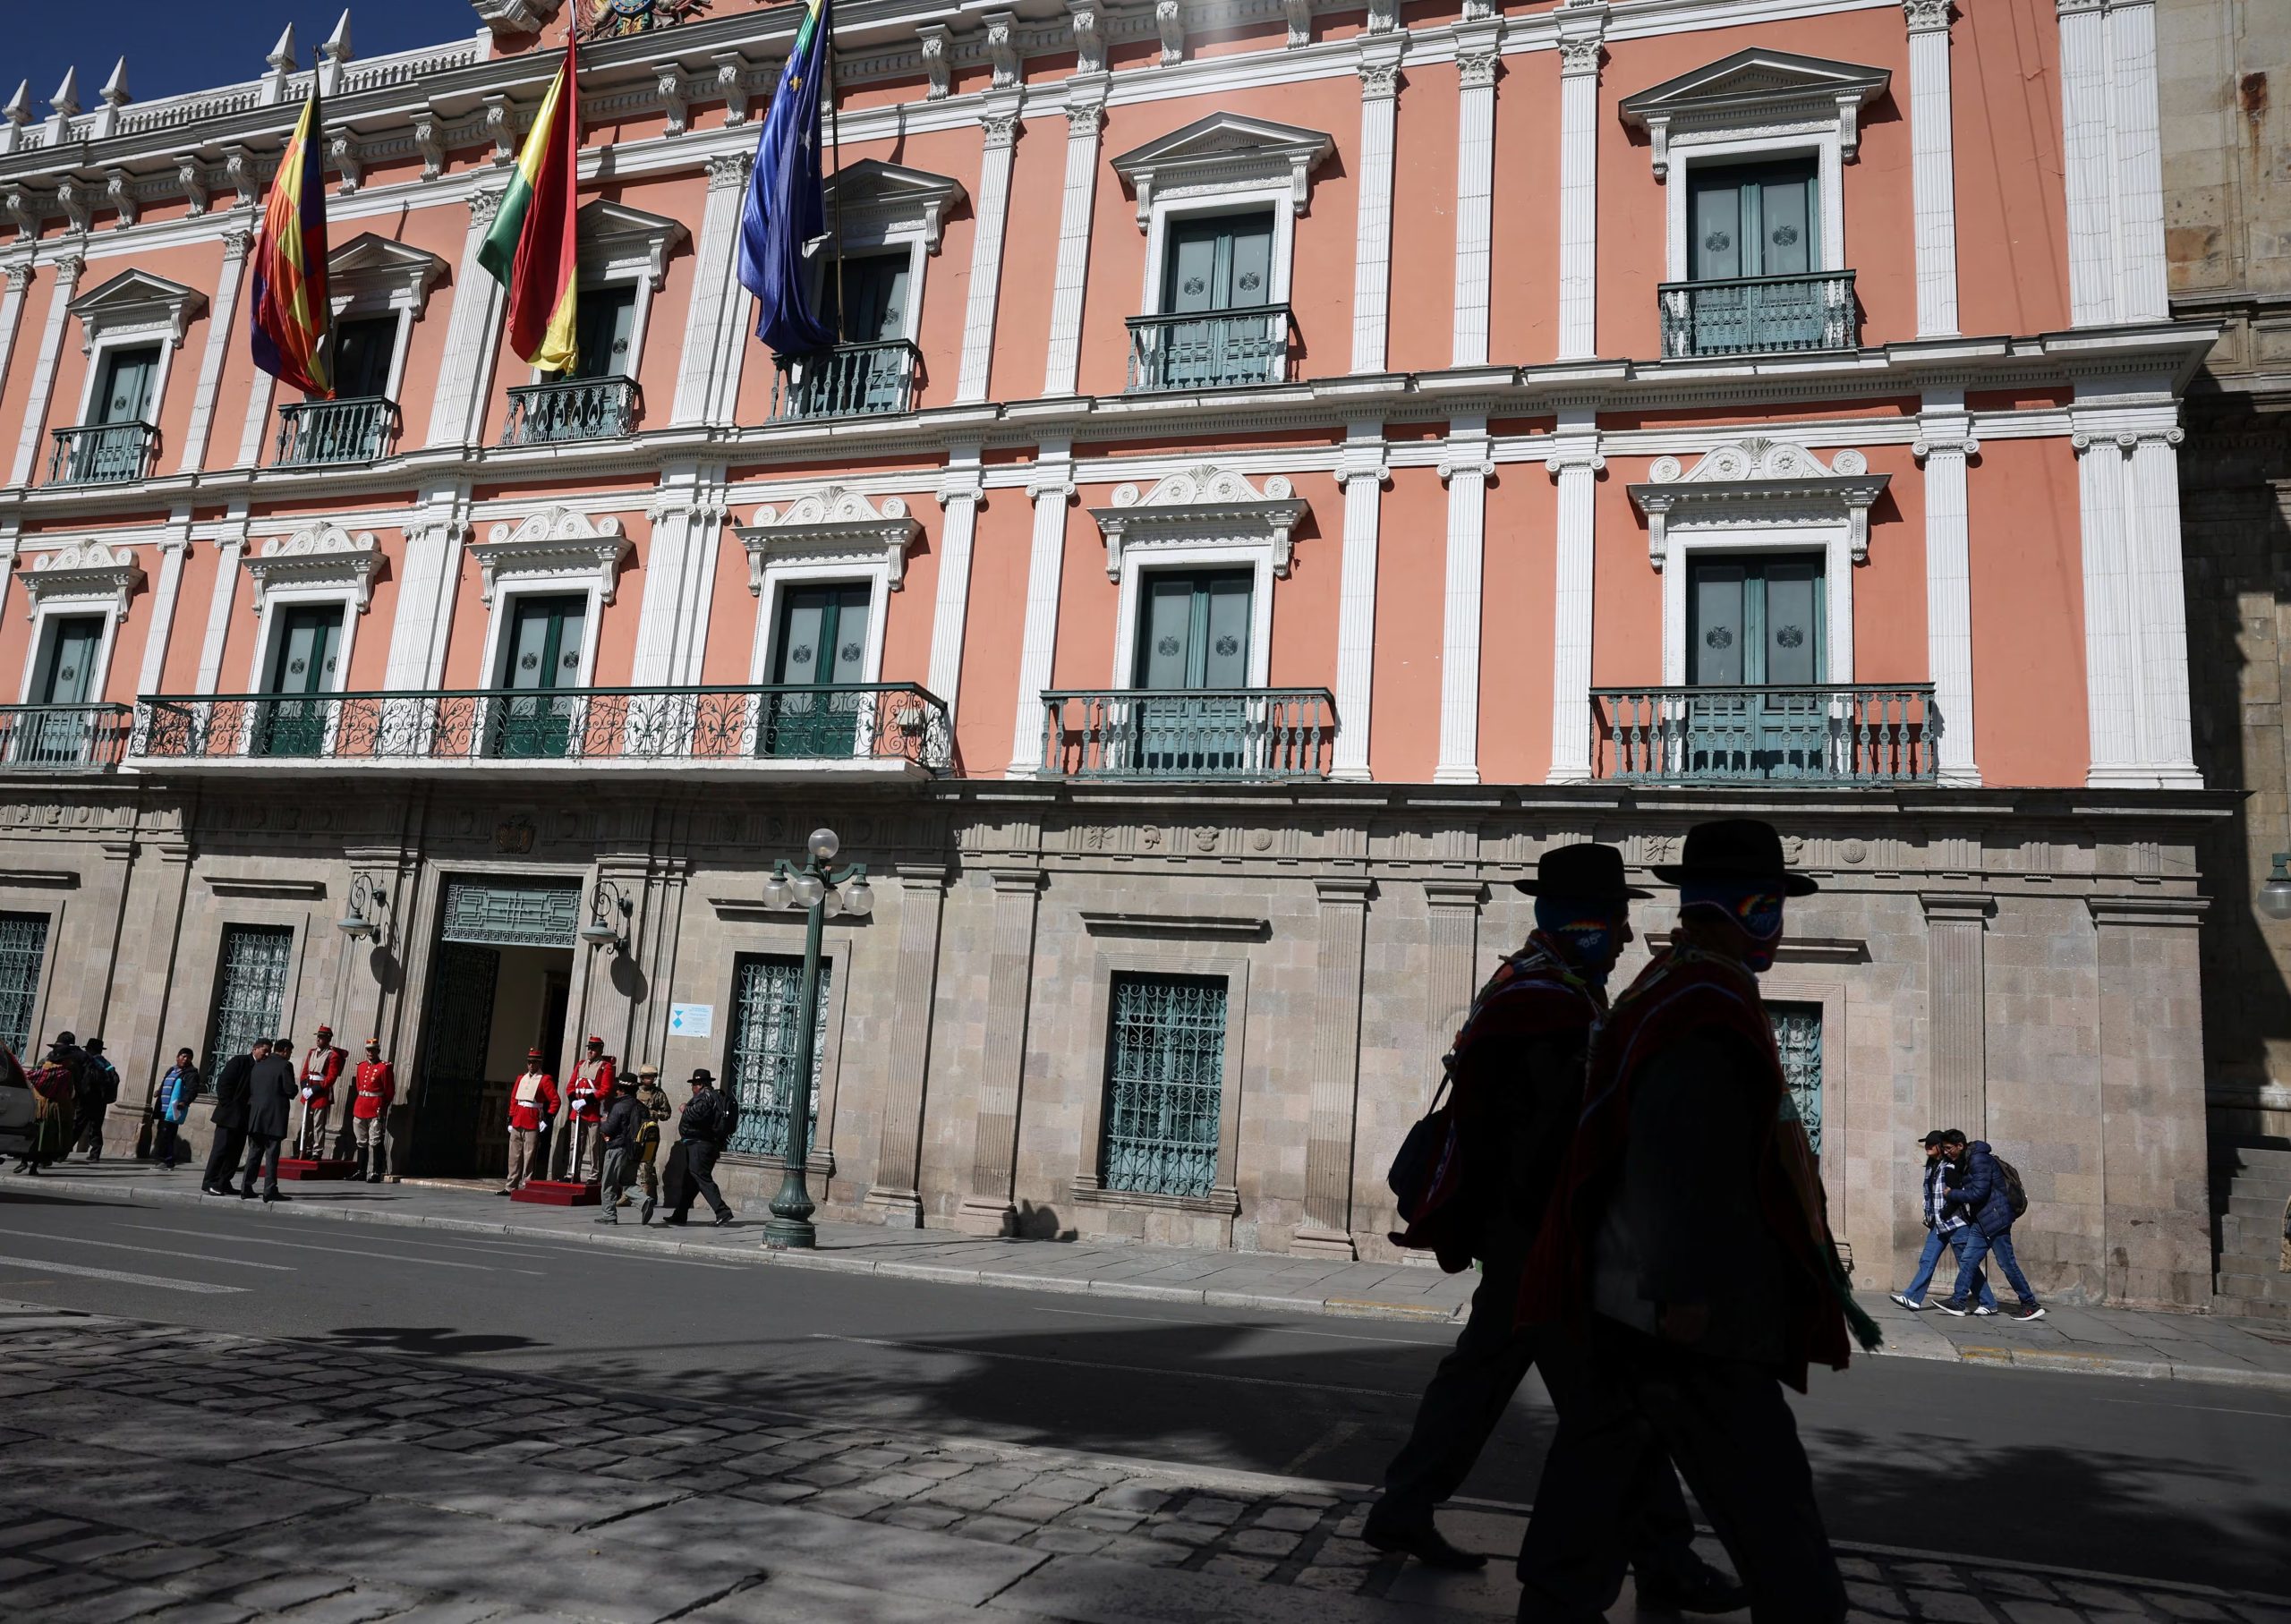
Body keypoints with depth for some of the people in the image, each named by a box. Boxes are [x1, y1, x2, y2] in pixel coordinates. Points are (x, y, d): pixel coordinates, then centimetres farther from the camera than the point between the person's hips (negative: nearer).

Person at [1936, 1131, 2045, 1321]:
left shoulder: (1979, 1159, -17)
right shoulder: (1963, 1163, 13)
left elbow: (1978, 1192, -22)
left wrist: (1952, 1194, -10)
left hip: (1995, 1217, -9)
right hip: (1980, 1220, 9)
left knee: (2006, 1262, -3)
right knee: (1968, 1259, 2)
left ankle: (2031, 1305, 8)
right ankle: (1958, 1302, 1)